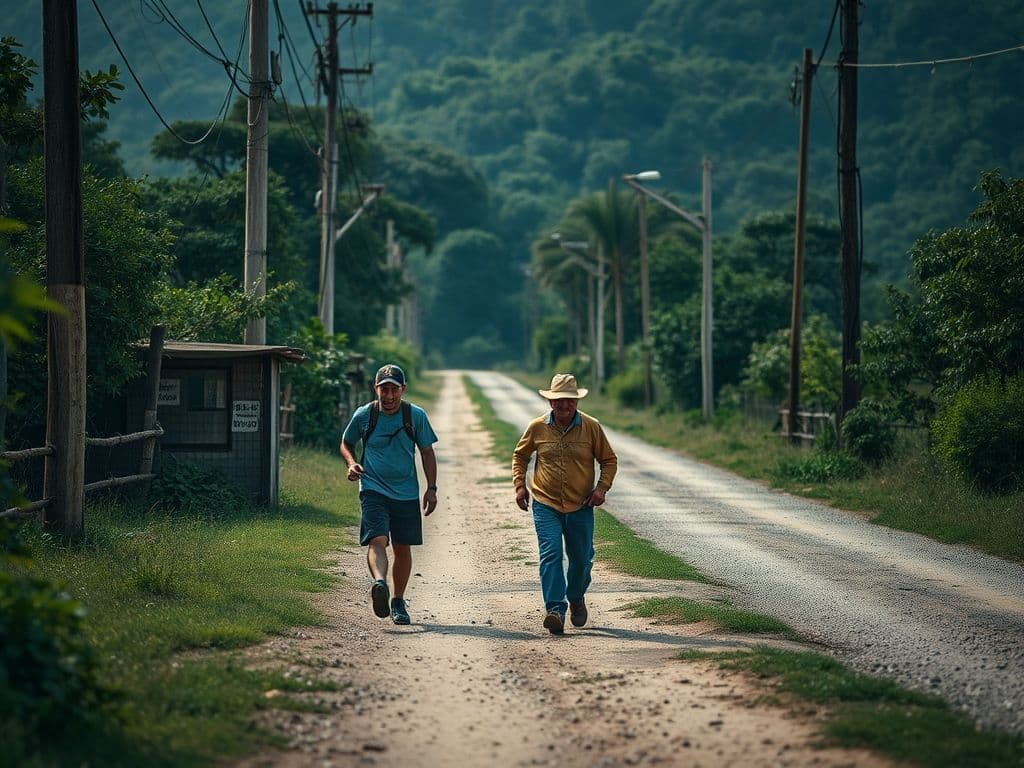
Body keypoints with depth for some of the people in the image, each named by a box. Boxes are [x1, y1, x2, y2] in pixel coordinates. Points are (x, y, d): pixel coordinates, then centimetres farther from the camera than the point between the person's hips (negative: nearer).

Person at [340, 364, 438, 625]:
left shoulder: (416, 416, 0)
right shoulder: (363, 415, -1)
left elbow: (427, 452, 9)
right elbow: (346, 444, 15)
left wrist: (431, 489, 4)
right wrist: (351, 463, -5)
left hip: (406, 493, 2)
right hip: (373, 489, -2)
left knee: (402, 548, 8)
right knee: (377, 540, -23)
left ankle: (398, 602, 23)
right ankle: (379, 584, -48)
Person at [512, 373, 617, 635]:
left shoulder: (591, 427, -3)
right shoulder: (537, 428, -2)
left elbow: (609, 460, 8)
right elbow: (519, 456, 15)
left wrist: (602, 487, -7)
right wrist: (519, 485, 3)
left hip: (581, 507, 1)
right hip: (545, 505, -1)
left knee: (581, 558, 12)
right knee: (550, 555, -16)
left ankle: (576, 598, 41)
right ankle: (555, 610, -21)